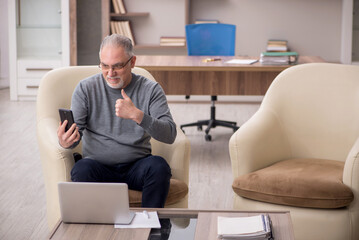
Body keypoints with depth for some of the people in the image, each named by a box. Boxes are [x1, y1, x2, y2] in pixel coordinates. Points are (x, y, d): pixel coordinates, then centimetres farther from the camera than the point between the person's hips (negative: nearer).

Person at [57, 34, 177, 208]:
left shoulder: (150, 90, 2)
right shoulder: (85, 89, 4)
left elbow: (170, 135, -9)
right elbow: (76, 131, -1)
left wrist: (137, 115, -25)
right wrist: (66, 142, -27)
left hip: (136, 167, 0)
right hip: (99, 165, 0)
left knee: (159, 166, -30)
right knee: (82, 169, -32)